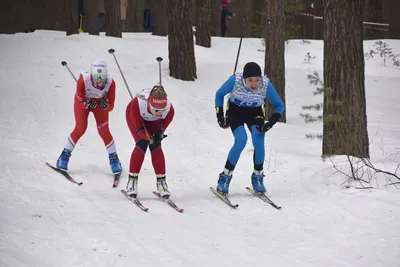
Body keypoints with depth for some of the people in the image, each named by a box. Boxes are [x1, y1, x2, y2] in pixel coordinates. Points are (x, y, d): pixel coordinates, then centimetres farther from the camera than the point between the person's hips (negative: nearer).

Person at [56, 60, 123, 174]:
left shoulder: (110, 83, -33)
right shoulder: (83, 80, -37)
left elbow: (110, 106, -25)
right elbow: (80, 101, -25)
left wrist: (105, 105, -47)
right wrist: (87, 104, -46)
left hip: (100, 103, 1)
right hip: (83, 101, -1)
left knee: (103, 131, -7)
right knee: (80, 129, -11)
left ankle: (114, 158, 10)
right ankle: (65, 155, 7)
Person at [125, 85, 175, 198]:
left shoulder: (169, 110, -38)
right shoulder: (137, 104, -44)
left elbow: (163, 126, -16)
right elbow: (138, 127, -30)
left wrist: (159, 134, -34)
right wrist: (149, 138, -39)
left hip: (153, 121, 2)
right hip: (136, 116, -2)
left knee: (156, 146, -11)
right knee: (142, 145, -16)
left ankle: (161, 181, -2)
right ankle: (132, 180, -7)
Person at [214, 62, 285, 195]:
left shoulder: (266, 84, -27)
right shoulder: (235, 80, -29)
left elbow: (279, 106, -12)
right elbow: (219, 94, -9)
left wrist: (271, 122, -27)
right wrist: (220, 116, -15)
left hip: (255, 112, 1)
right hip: (235, 111, -1)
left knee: (259, 140, -21)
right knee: (241, 140, -23)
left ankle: (257, 177, -2)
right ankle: (225, 178, -11)